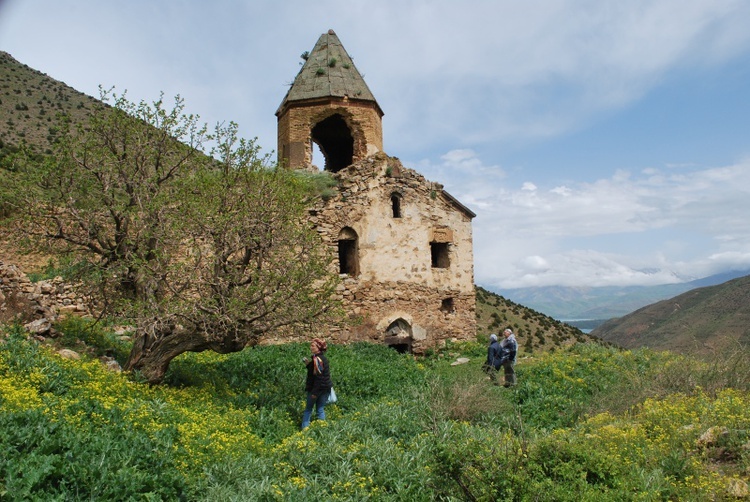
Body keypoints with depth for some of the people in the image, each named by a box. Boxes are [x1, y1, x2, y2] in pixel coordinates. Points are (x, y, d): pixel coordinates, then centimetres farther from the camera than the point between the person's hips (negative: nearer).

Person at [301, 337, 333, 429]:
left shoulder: (317, 359, -19)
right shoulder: (323, 358, 8)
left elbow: (318, 376, -22)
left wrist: (314, 392, -20)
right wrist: (308, 364, 7)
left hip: (317, 388, -8)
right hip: (326, 388, 8)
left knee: (308, 409, 7)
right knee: (320, 409, 13)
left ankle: (305, 428, 10)